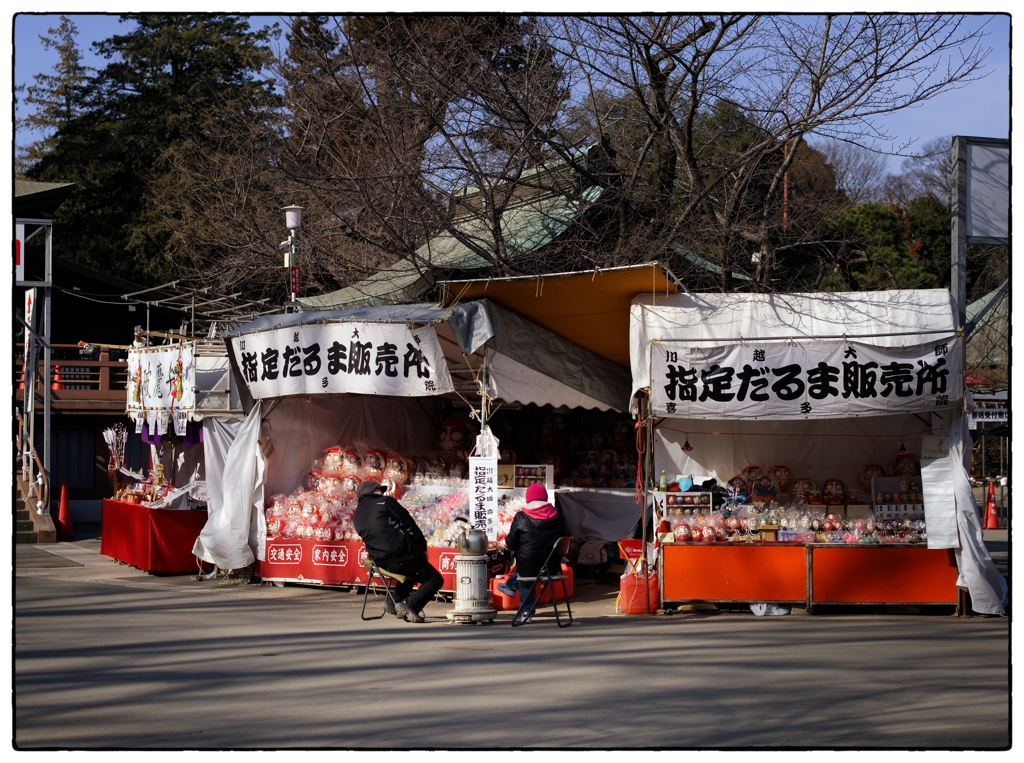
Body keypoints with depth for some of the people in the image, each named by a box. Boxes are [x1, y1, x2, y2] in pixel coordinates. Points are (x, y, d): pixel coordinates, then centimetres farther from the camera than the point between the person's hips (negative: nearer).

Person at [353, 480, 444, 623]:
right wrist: (423, 548, 7)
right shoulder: (385, 502, -1)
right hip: (401, 555, -7)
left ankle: (395, 600, 24)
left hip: (380, 561, 7)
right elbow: (409, 525, -4)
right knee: (435, 579, 3)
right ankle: (410, 606, -16)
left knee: (413, 568, 35)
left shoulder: (357, 517, 17)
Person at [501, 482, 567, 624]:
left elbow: (511, 544, -8)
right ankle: (510, 585, 52)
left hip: (529, 568, -3)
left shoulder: (521, 518, -13)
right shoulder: (558, 517, -3)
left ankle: (526, 612, 44)